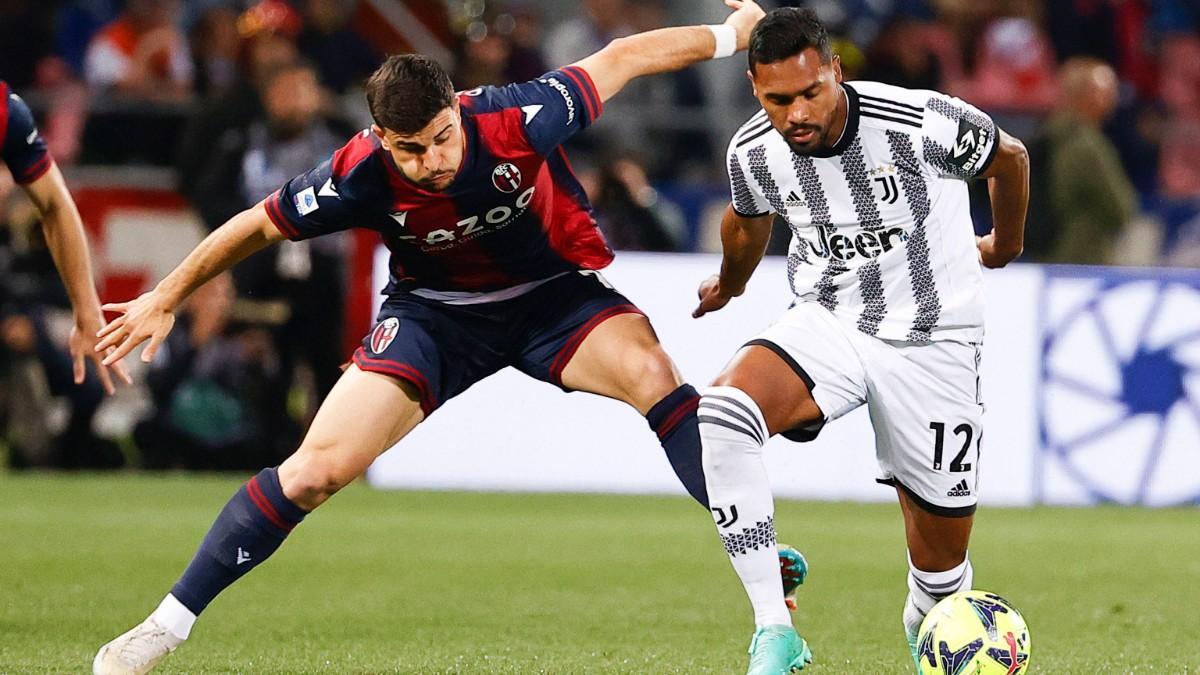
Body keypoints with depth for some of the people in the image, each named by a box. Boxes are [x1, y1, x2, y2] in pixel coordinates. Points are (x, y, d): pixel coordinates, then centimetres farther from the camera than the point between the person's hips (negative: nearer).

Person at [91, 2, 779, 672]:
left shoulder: (516, 120, -30)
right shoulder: (361, 177, -27)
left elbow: (621, 58, -14)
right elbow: (259, 226, -9)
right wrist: (165, 300, -1)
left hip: (554, 293, 0)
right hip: (436, 309, 0)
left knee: (652, 374, -31)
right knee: (318, 468, -12)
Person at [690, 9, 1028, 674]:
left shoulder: (924, 124, -21)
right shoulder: (752, 153, -10)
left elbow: (1010, 158, 2)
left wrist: (1005, 244, 21)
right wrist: (730, 284, 36)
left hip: (931, 342, -2)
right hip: (824, 323, 2)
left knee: (942, 560, -1)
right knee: (722, 412, -31)